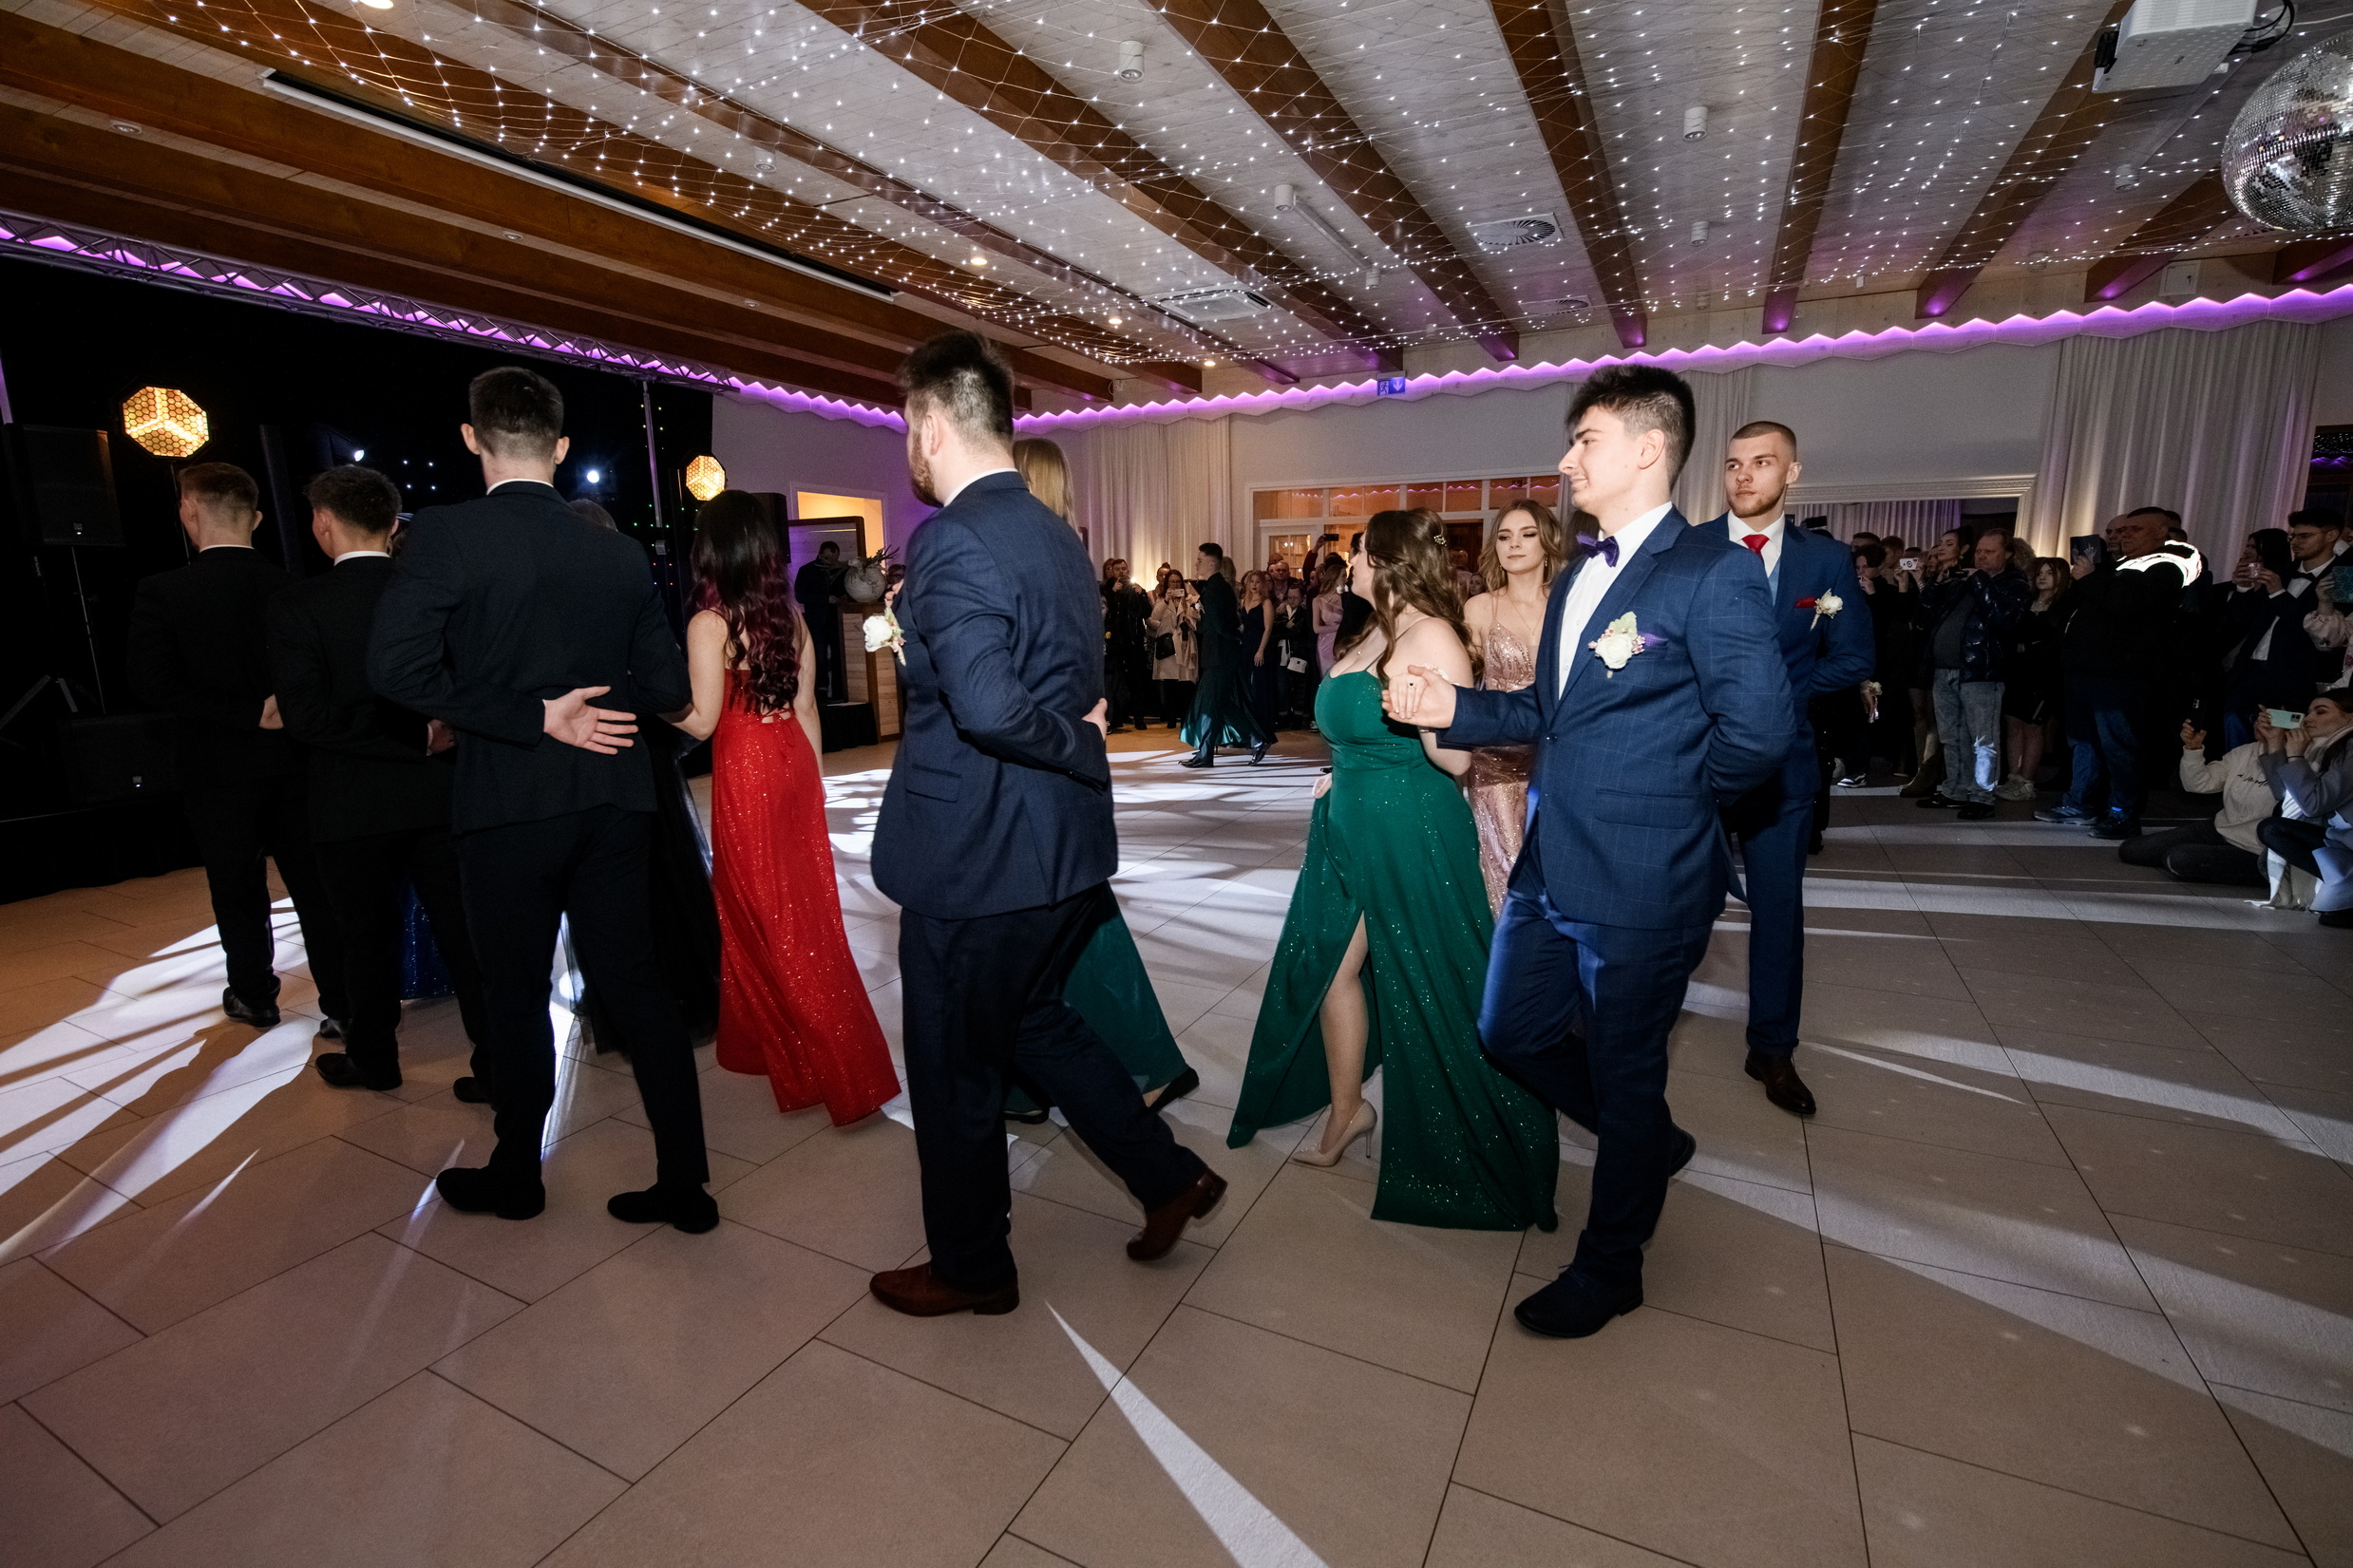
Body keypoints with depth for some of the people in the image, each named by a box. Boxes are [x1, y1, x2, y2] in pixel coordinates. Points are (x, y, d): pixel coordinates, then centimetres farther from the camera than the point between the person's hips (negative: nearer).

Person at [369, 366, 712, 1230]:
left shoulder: (446, 533, -8)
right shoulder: (621, 552, 3)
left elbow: (397, 665, -19)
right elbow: (667, 689, 3)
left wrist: (529, 718, -11)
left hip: (512, 802, -3)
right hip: (614, 798, 3)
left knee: (516, 995, 13)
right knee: (634, 981, 10)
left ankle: (515, 1177, 33)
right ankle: (684, 1182, 15)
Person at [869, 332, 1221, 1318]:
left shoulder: (953, 542, -19)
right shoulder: (1059, 537, 8)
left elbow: (988, 708, -33)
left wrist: (1080, 746, -15)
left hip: (974, 860, -9)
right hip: (1065, 848, 9)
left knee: (954, 1068, 12)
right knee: (1033, 1021, 27)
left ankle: (970, 1267, 35)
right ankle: (1168, 1175, 35)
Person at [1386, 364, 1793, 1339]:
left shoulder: (1713, 572, -14)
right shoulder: (1577, 579, 13)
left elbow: (1759, 732, -19)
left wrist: (1666, 798, -5)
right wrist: (1451, 707, 1)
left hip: (1642, 883, -8)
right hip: (1549, 867, 8)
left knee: (1625, 1075, 11)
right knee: (1510, 1033, 19)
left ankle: (1609, 1268, 36)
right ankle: (1647, 1142, 46)